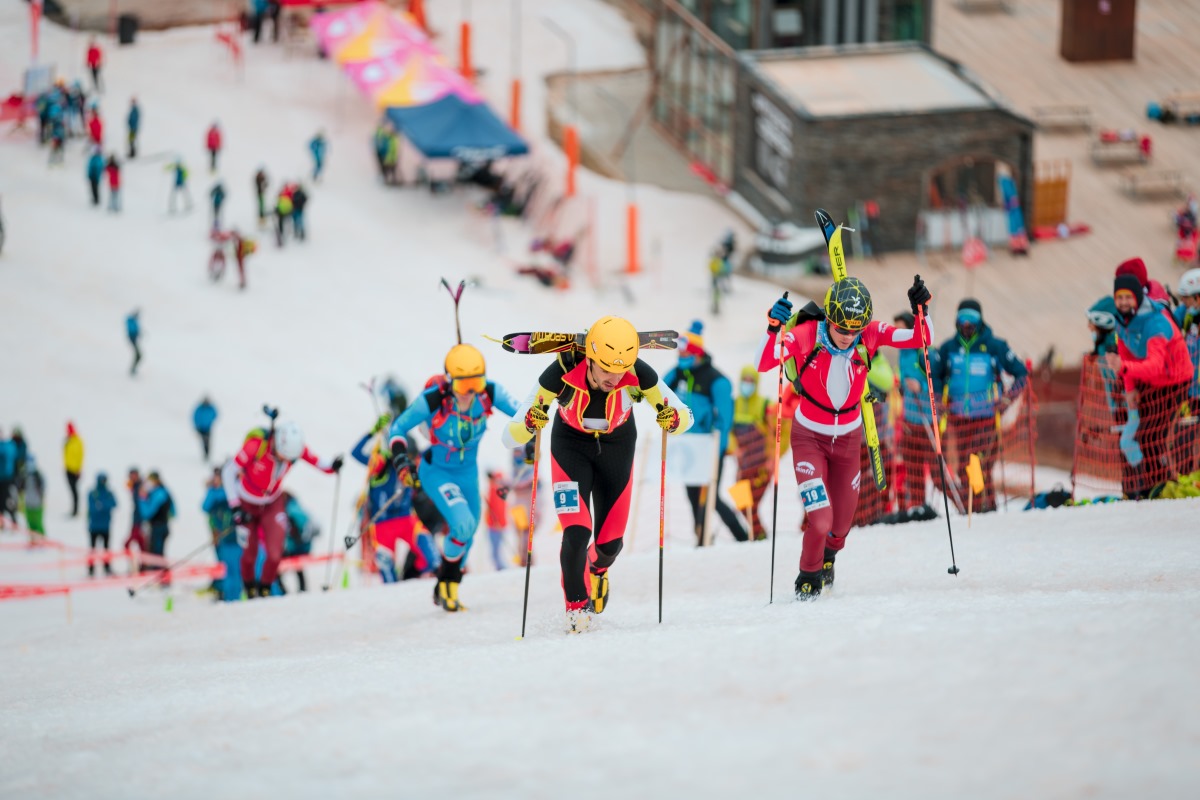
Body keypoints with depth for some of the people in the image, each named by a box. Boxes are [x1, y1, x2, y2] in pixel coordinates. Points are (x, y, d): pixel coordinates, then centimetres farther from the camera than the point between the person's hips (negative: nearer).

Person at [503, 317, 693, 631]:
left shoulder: (639, 375, -34)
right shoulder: (561, 373, -36)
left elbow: (685, 416, -19)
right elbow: (511, 437, -31)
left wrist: (673, 419, -42)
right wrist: (529, 423, -53)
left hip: (617, 446, 2)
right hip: (571, 445, -2)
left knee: (611, 541, 7)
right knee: (577, 533, -16)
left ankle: (597, 569, 45)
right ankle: (576, 605, 9)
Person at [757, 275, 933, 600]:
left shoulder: (870, 336, -17)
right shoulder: (806, 335, -25)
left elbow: (922, 340, -15)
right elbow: (762, 365, -34)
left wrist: (920, 309, -33)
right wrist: (773, 328, -49)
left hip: (848, 437, 3)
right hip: (809, 436, -3)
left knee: (840, 526, 14)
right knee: (820, 521, -17)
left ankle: (828, 557, 51)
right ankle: (808, 578, 13)